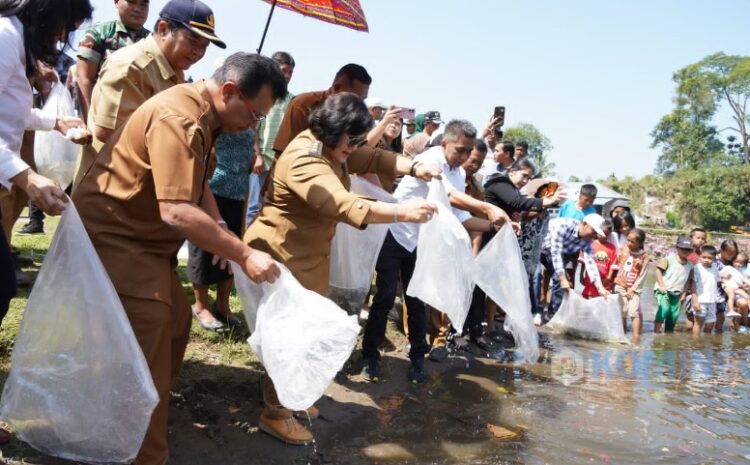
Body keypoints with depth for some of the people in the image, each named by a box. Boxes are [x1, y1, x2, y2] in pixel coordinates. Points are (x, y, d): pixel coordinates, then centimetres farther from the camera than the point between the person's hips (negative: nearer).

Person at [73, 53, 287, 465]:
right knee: (147, 347, -13)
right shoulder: (179, 118, -26)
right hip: (113, 237, -10)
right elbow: (176, 212, -34)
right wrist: (244, 255, -30)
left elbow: (196, 185, 14)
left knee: (175, 320, 15)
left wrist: (222, 232, -3)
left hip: (142, 237, 11)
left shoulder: (201, 115, 8)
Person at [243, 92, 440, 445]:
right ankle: (274, 414, 12)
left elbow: (374, 159, 7)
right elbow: (346, 207, -40)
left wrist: (414, 168, -10)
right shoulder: (305, 162, -29)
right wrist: (403, 212, -43)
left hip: (309, 255, 10)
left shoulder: (330, 149, 5)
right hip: (280, 255, -10)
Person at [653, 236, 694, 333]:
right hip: (664, 290, -5)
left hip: (677, 293, 5)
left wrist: (684, 293, 8)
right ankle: (657, 330, -20)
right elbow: (659, 270, -7)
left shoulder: (690, 265, 8)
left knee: (674, 316, 5)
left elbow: (688, 281, 16)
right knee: (664, 308, -27)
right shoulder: (669, 259, -6)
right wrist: (661, 285, -13)